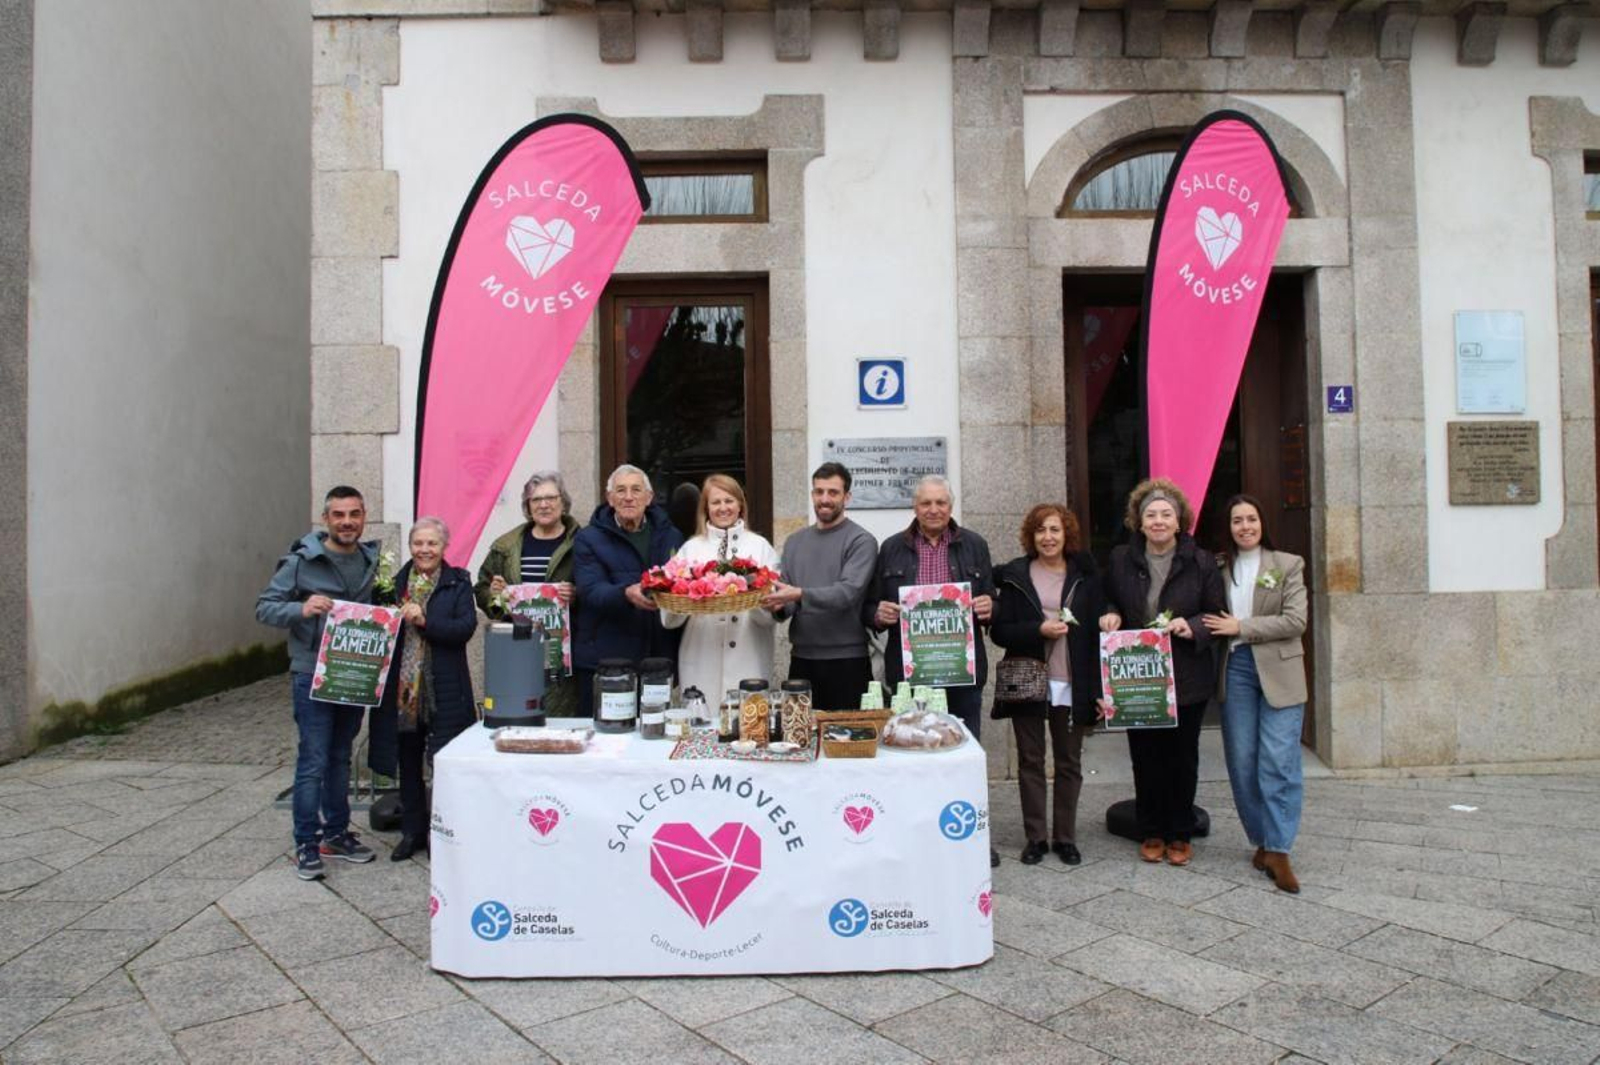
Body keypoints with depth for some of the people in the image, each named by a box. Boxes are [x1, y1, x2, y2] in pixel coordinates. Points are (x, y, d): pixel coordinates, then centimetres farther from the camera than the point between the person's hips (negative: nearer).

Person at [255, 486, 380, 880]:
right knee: (313, 761, -3)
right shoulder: (301, 561, -8)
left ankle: (336, 833, 28)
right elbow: (265, 607, -8)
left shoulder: (372, 561, 7)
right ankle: (306, 844, 10)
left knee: (340, 758, 16)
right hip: (313, 675, -5)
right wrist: (301, 609, -26)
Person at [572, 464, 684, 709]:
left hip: (659, 659, 3)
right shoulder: (588, 539, 2)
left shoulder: (670, 537, 13)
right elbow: (590, 591, -12)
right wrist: (626, 594, -32)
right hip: (603, 659, -3)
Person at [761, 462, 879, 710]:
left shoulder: (861, 541, -5)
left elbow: (848, 592, -17)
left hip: (847, 661, -4)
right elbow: (785, 590, 10)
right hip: (801, 659, 5)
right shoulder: (794, 541, 12)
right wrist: (779, 605, -12)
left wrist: (800, 594, -28)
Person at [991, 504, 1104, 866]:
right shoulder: (1015, 575, 0)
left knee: (1069, 763, 9)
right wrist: (1039, 629, -19)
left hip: (1072, 685, 1)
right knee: (1030, 761, 7)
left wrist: (1099, 689, -4)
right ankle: (1035, 837, 19)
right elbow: (999, 631, -2)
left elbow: (1098, 629, 2)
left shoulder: (1086, 574, 3)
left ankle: (1065, 837, 22)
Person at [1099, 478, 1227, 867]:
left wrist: (1193, 627, -18)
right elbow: (1110, 603, 16)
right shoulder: (1120, 560, 2)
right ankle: (1152, 832, 23)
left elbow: (1218, 615, 1)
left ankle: (1180, 834, 23)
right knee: (1145, 757, 8)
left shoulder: (1200, 562, -3)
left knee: (1183, 757, 9)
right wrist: (1110, 616, -6)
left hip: (1186, 678, -1)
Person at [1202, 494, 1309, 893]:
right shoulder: (1219, 568, 10)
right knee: (1242, 763, 5)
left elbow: (1296, 621, -5)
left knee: (1278, 763, -6)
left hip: (1279, 672, -2)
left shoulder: (1288, 565, 4)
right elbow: (1210, 619, 13)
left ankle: (1278, 851, -1)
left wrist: (1241, 628, -10)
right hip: (1235, 670, 3)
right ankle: (1262, 841, 19)